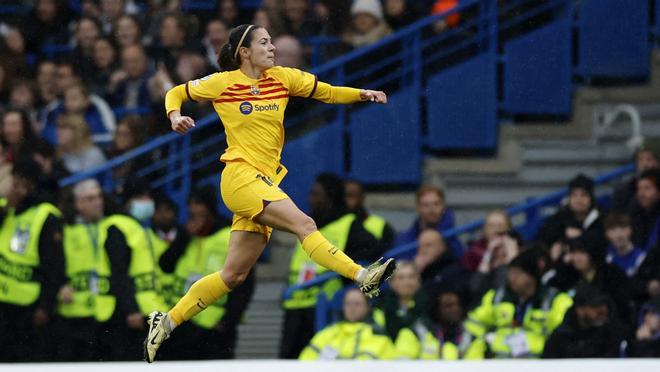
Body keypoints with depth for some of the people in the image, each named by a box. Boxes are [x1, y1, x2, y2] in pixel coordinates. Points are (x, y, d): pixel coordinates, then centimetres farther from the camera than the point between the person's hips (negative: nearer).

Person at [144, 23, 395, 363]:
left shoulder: (283, 78, 10)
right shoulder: (222, 83, 0)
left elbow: (328, 92, 12)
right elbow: (175, 94, 13)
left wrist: (362, 94, -5)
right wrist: (175, 117, -8)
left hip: (265, 183, 6)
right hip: (239, 177, -6)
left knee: (234, 275, 8)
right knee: (304, 224, -25)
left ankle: (166, 322, 17)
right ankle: (363, 277, -36)